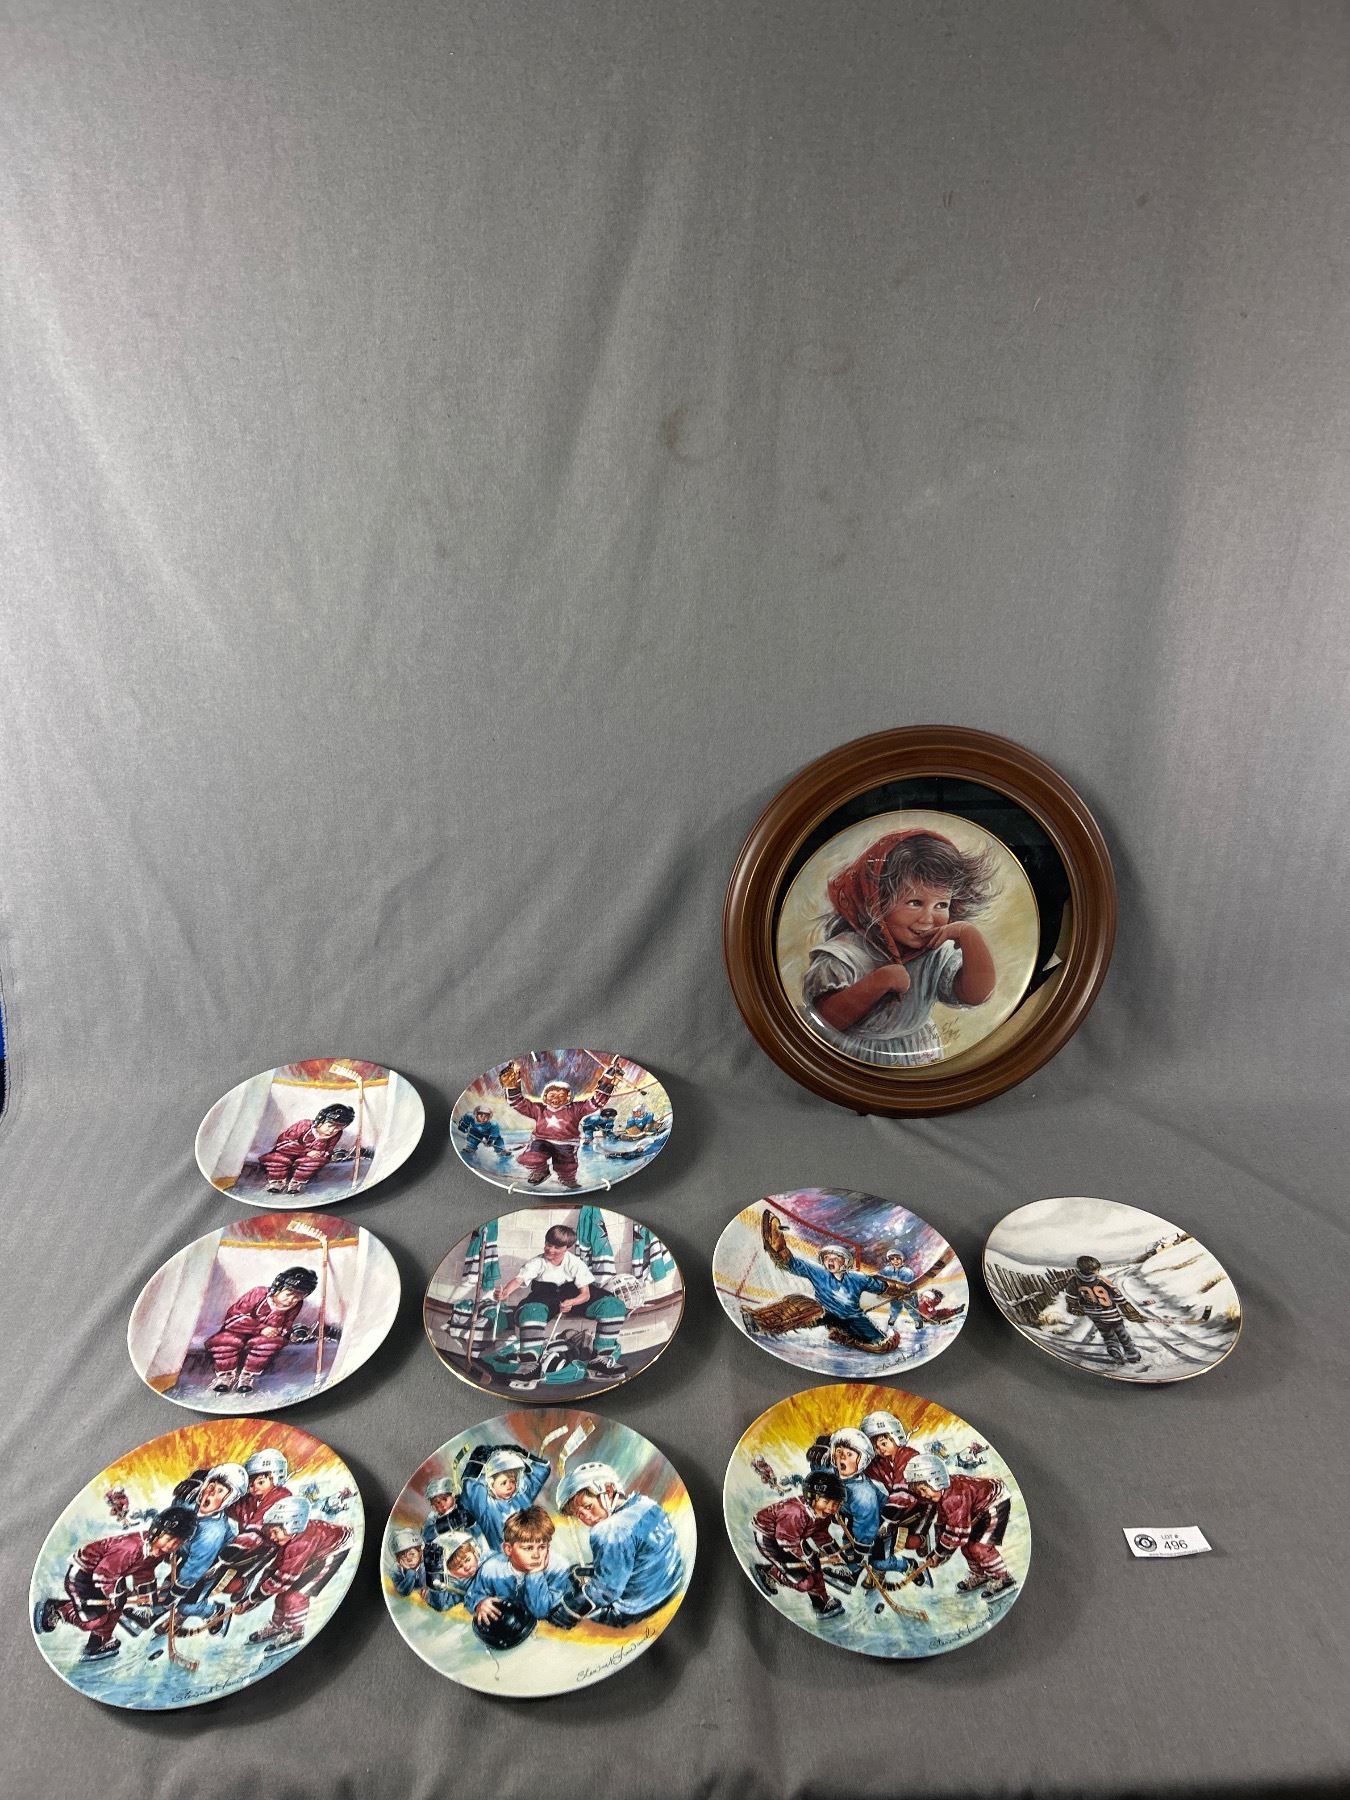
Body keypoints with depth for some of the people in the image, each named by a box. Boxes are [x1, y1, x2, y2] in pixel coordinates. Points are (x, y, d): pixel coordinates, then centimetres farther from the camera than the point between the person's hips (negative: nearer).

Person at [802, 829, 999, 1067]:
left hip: (920, 1057, 3)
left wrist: (969, 935, -21)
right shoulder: (843, 956, -18)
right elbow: (829, 1020, -24)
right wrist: (878, 982, -32)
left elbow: (977, 995, -14)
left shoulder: (939, 953, -4)